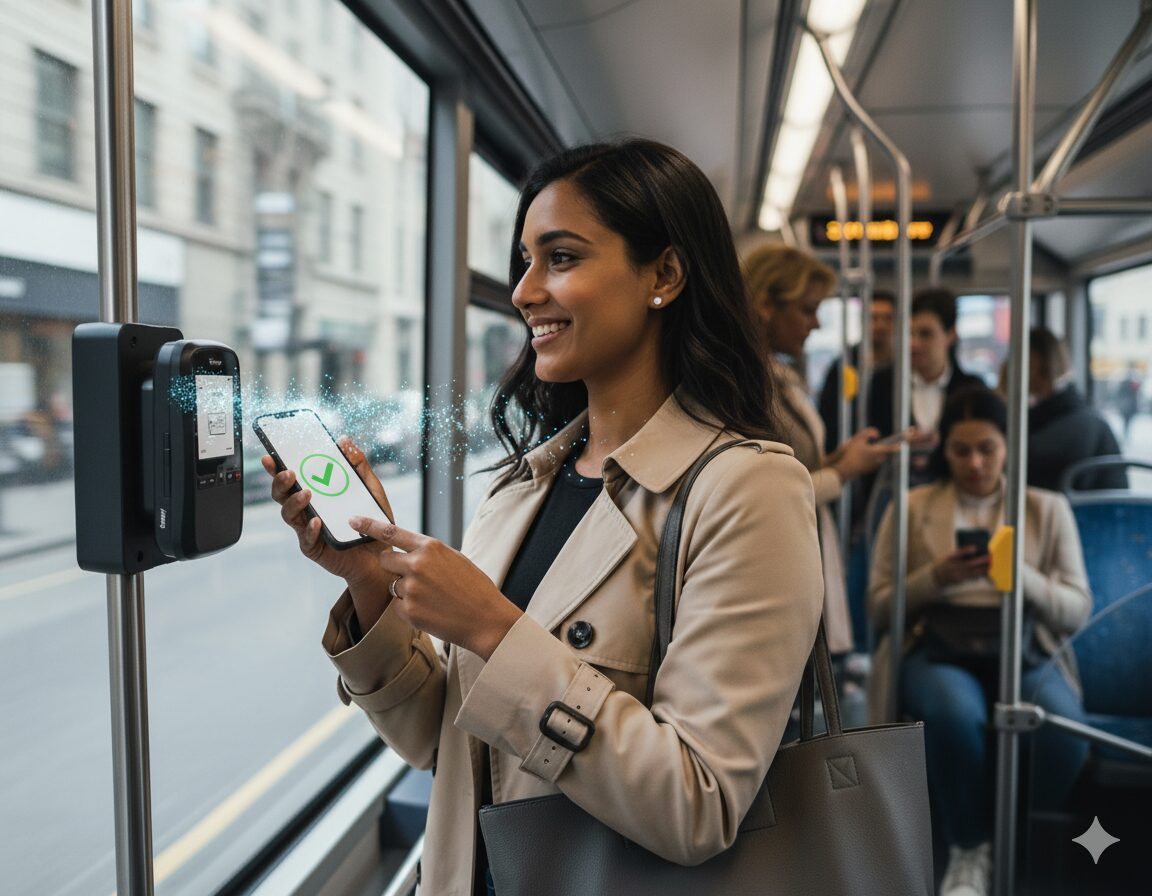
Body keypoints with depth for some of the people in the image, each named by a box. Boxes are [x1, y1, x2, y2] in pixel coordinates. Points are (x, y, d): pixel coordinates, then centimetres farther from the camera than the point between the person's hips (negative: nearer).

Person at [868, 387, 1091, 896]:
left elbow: (1077, 611, 7)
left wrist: (1020, 573, -12)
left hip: (1023, 654, 1)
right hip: (936, 652, -1)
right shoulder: (911, 507, 11)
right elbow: (878, 607, 8)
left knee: (1063, 722, -33)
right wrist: (935, 577, -11)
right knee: (957, 713, -36)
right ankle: (969, 853, -11)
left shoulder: (1048, 509, 14)